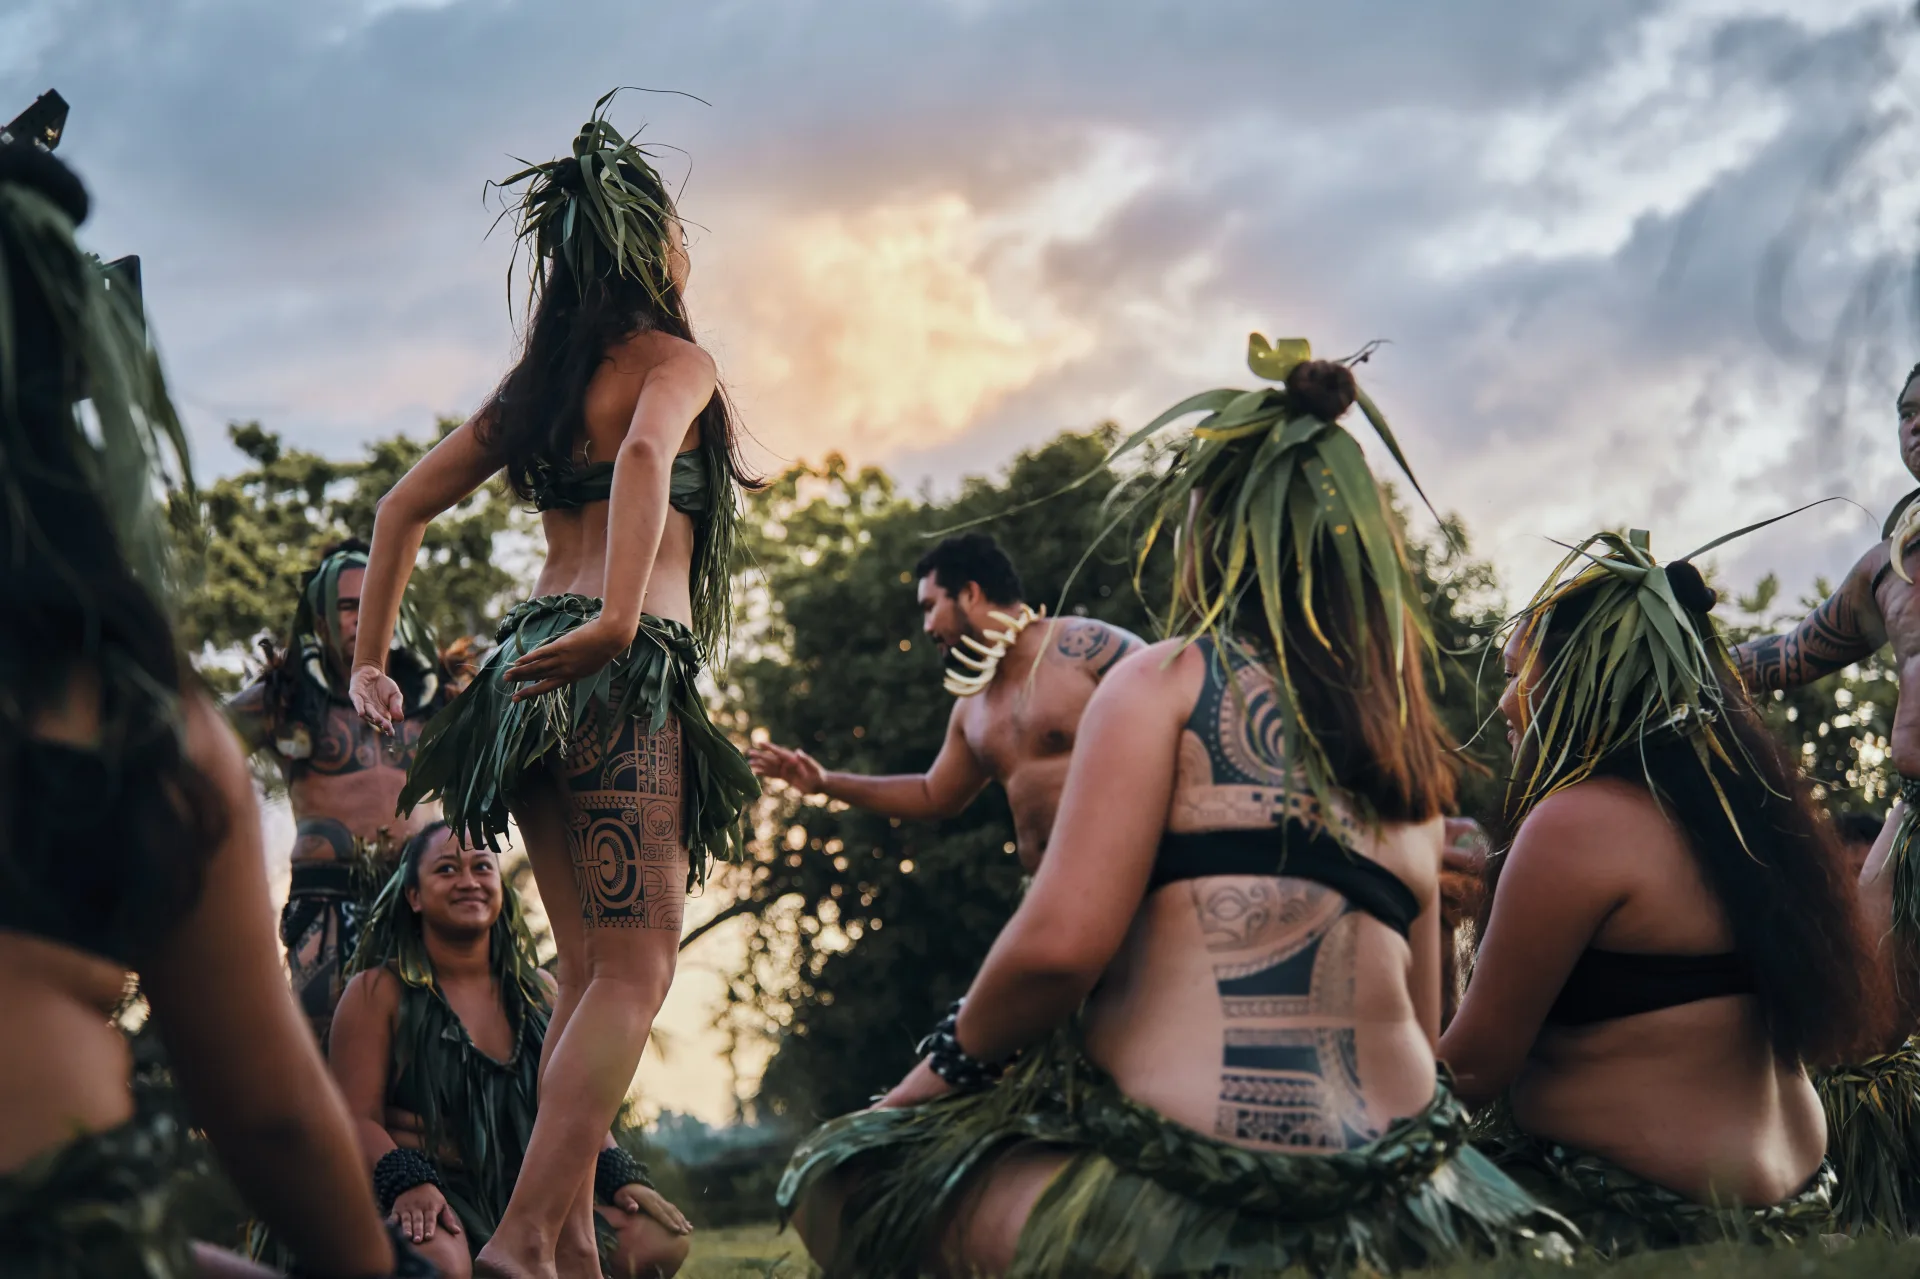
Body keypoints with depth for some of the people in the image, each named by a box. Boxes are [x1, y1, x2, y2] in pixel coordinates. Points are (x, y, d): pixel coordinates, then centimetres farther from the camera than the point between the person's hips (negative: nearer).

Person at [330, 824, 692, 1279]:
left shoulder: (539, 991, 15)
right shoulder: (378, 993, 1)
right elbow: (358, 1117, -7)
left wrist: (622, 1176, -2)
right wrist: (410, 1185, -26)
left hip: (530, 1193, 6)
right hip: (431, 1201, -5)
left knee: (659, 1242, -18)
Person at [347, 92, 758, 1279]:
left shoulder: (539, 377, 19)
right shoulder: (673, 360, -1)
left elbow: (403, 507, 19)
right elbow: (646, 453, -25)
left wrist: (372, 662, 21)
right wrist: (619, 616, -33)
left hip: (531, 671, 8)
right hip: (623, 677, -8)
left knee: (591, 970, 11)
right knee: (636, 966, -9)